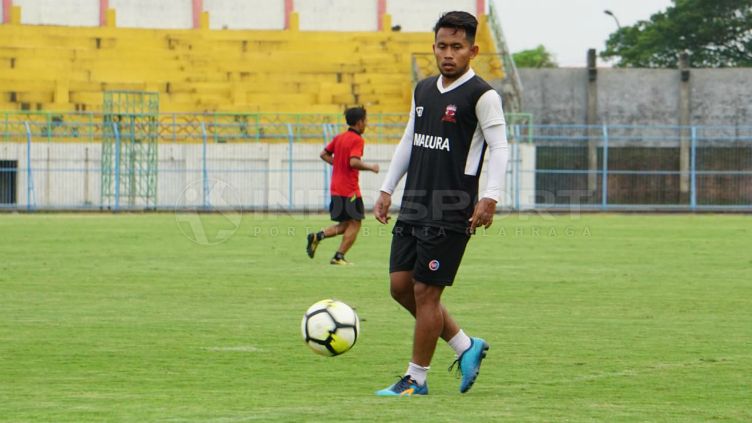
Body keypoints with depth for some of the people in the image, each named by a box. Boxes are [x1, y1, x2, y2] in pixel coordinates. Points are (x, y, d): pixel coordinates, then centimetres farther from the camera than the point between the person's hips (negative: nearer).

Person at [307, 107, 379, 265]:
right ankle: (339, 256, -2)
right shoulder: (357, 140, -13)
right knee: (354, 223, 1)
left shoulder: (339, 137, 12)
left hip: (336, 188, 8)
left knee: (345, 225, 16)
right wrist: (370, 167, -11)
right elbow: (354, 162, -25)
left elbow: (324, 154, 15)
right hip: (350, 189, -8)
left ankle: (317, 236, -1)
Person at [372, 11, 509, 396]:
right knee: (400, 285, 7)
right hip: (413, 206, 8)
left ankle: (416, 379, 6)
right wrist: (387, 190, 18)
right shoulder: (423, 90, 13)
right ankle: (465, 347, 22)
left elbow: (499, 148, -11)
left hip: (450, 212, -8)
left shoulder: (481, 95, -8)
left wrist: (490, 198, -21)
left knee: (425, 291, -5)